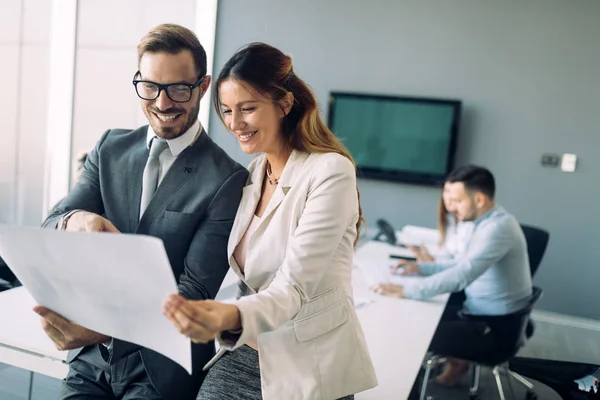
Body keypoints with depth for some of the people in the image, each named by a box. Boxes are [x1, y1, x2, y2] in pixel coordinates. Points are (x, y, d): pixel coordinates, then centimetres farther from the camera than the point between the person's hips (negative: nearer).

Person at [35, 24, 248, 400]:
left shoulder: (227, 180, -15)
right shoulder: (110, 148, 2)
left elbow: (196, 291, -17)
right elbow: (50, 229, -1)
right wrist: (74, 221, -25)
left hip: (163, 368, -3)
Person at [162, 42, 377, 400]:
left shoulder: (331, 172, -17)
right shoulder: (250, 175, 5)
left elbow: (294, 287, -25)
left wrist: (231, 317, -42)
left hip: (308, 369, -5)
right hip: (243, 355, 6)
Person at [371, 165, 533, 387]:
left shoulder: (497, 228, -27)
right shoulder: (489, 222, 5)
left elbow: (461, 275, -36)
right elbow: (462, 266, 14)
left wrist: (405, 290, -34)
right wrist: (420, 267, 3)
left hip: (496, 325, -9)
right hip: (480, 311, 9)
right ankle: (456, 360, 22)